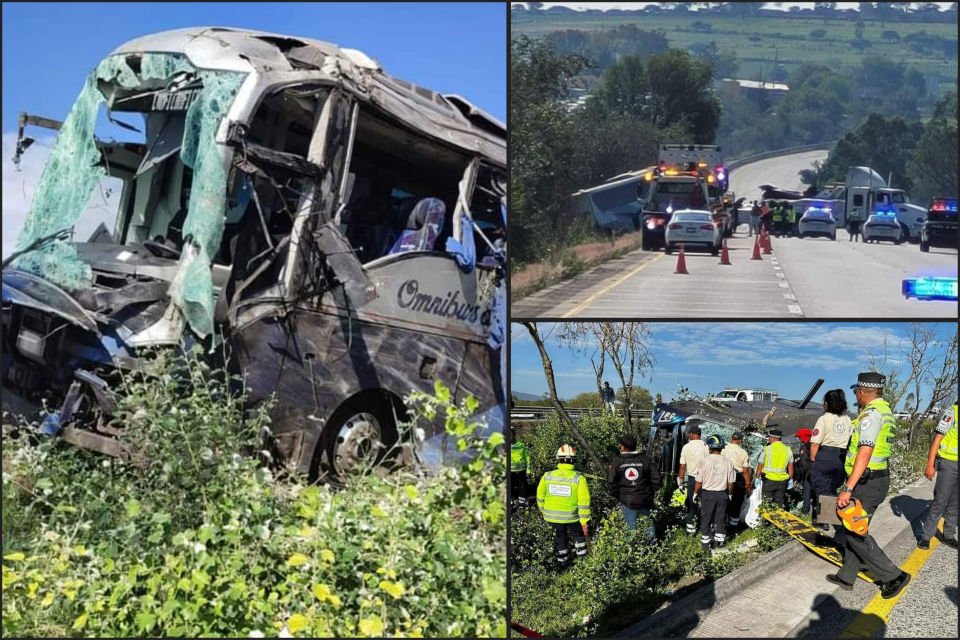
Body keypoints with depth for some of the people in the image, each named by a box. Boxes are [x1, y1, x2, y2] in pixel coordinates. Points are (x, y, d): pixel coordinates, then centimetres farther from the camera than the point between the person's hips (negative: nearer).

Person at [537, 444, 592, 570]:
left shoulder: (547, 476, -9)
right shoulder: (579, 478, -17)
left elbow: (540, 497, 2)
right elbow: (584, 502, -16)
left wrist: (544, 511, 19)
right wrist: (585, 521, -7)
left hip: (552, 516, 2)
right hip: (572, 516, -2)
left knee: (560, 537, 23)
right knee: (579, 535, 24)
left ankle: (563, 561, 35)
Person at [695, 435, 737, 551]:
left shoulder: (705, 461, -15)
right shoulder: (728, 462, -6)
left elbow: (699, 481, -10)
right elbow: (730, 483, 2)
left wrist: (695, 492, 6)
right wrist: (730, 494, 18)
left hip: (708, 494, -2)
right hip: (722, 494, 2)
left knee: (706, 519, 9)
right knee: (721, 518, 17)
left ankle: (705, 542, 15)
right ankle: (720, 539, 27)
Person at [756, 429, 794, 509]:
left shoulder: (767, 449, -7)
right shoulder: (788, 449, 5)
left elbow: (760, 466, -5)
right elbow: (790, 468, 9)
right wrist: (790, 479, 18)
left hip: (769, 479, -4)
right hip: (782, 481, 4)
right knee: (780, 503, 11)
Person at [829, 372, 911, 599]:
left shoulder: (871, 414, -18)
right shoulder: (886, 411, 14)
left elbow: (865, 453, -26)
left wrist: (847, 489, -28)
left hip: (867, 483, -10)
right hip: (879, 479, 10)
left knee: (855, 533, -4)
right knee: (854, 529, 16)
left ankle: (893, 576, 1)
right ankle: (846, 577, 23)